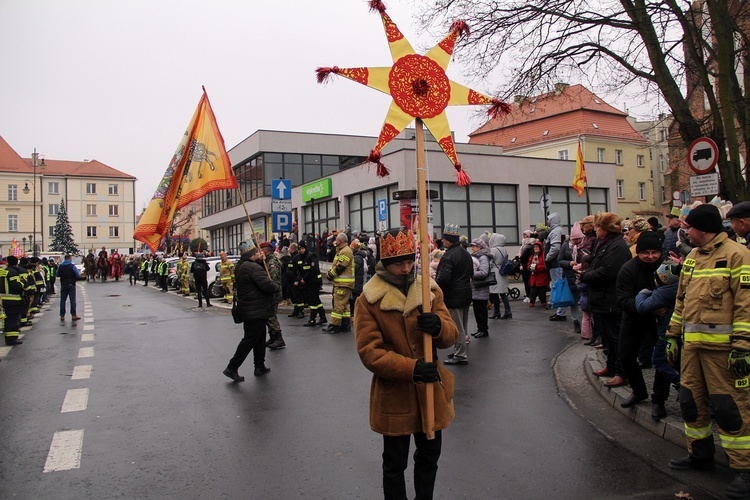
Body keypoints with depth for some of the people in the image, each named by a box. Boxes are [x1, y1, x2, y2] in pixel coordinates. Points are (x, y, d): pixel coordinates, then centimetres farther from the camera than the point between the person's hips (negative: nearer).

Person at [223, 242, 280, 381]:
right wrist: (278, 288, -7)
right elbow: (266, 284, -26)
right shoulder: (253, 267, -21)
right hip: (256, 310, -11)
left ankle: (260, 367, 26)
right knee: (250, 339, -3)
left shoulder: (240, 267, 12)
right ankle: (232, 368, 1)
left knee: (259, 338, 18)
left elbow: (261, 274, 17)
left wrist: (260, 261, 4)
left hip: (248, 310, 11)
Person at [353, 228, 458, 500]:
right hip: (394, 395, -4)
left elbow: (451, 335, 0)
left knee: (429, 457, 20)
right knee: (395, 464, 11)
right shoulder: (368, 300, -11)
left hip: (432, 390, 4)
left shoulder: (430, 290, 1)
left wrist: (439, 327, -25)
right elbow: (369, 352, -17)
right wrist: (411, 368, -29)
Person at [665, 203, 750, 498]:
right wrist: (674, 335, 19)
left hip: (722, 346, -8)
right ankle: (700, 453, 31)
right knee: (691, 400, 14)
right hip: (692, 343, 8)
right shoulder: (692, 257, 15)